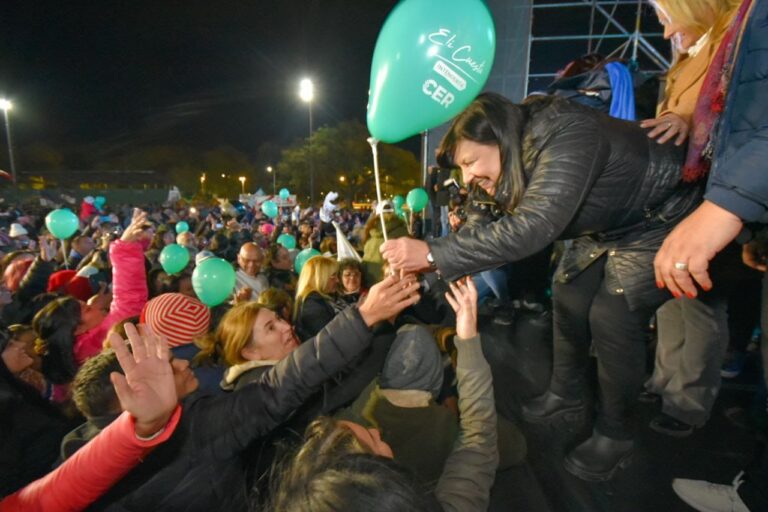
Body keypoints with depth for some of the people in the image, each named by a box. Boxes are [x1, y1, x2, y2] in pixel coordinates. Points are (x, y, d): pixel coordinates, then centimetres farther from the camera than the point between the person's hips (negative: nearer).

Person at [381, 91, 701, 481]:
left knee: (613, 316, -15)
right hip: (605, 225, 8)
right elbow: (503, 228, -10)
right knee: (568, 296, 5)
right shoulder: (514, 161, -10)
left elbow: (532, 228, -47)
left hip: (660, 219, -8)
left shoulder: (567, 135, -37)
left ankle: (614, 435, 6)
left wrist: (433, 254, -48)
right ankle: (565, 397, 24)